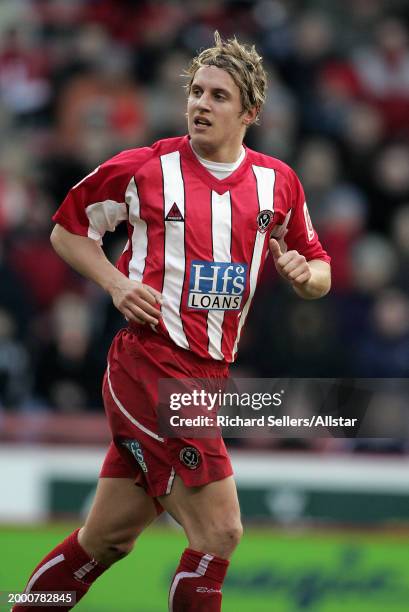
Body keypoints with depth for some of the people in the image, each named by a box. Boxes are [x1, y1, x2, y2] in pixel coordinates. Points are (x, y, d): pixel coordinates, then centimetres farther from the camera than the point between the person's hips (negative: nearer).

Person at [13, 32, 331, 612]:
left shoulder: (278, 183, 8)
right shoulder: (144, 168, -4)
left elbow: (320, 270, 19)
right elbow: (67, 229, 8)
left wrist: (306, 274, -5)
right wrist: (117, 283, -8)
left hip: (208, 374, 6)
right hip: (150, 363, -6)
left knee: (108, 540, 12)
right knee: (220, 531, -12)